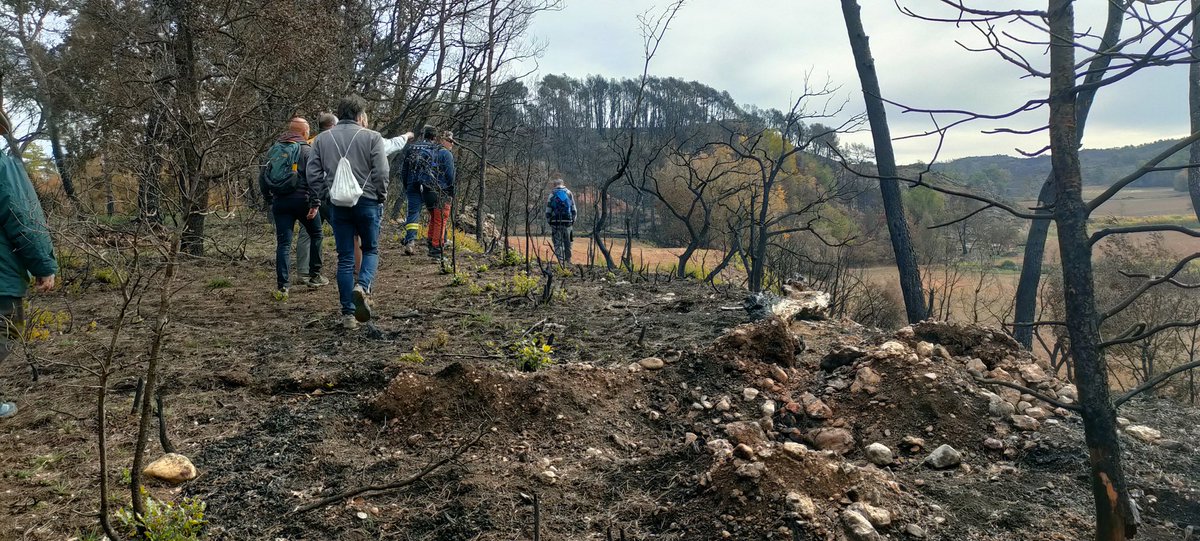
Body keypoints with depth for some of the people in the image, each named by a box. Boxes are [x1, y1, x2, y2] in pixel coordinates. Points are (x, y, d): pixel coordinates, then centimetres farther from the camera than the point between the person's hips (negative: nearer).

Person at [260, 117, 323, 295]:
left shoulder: (273, 150, 14)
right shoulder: (306, 150, -4)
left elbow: (263, 178, 16)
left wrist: (269, 200, 22)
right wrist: (315, 204, -14)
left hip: (279, 202, 4)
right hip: (301, 200, -4)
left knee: (283, 243, 4)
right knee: (315, 235, 15)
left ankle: (282, 285, -1)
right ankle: (314, 275, 17)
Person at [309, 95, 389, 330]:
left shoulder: (322, 139, 8)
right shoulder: (371, 137, -4)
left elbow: (314, 172, 4)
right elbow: (381, 172, -9)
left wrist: (326, 195, 12)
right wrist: (381, 197, 4)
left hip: (338, 205, 3)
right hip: (367, 202, -3)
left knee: (345, 258, 7)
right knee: (370, 249, 15)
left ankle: (348, 313, 7)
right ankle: (363, 286, -14)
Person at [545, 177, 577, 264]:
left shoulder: (552, 195, 3)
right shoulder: (569, 193, 8)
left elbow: (548, 211, 2)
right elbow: (574, 210, 8)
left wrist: (548, 221, 11)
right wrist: (573, 220, 16)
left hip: (556, 222, -2)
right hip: (567, 222, 2)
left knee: (558, 243, 1)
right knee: (567, 243, 12)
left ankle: (560, 261, -7)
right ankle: (568, 261, 16)